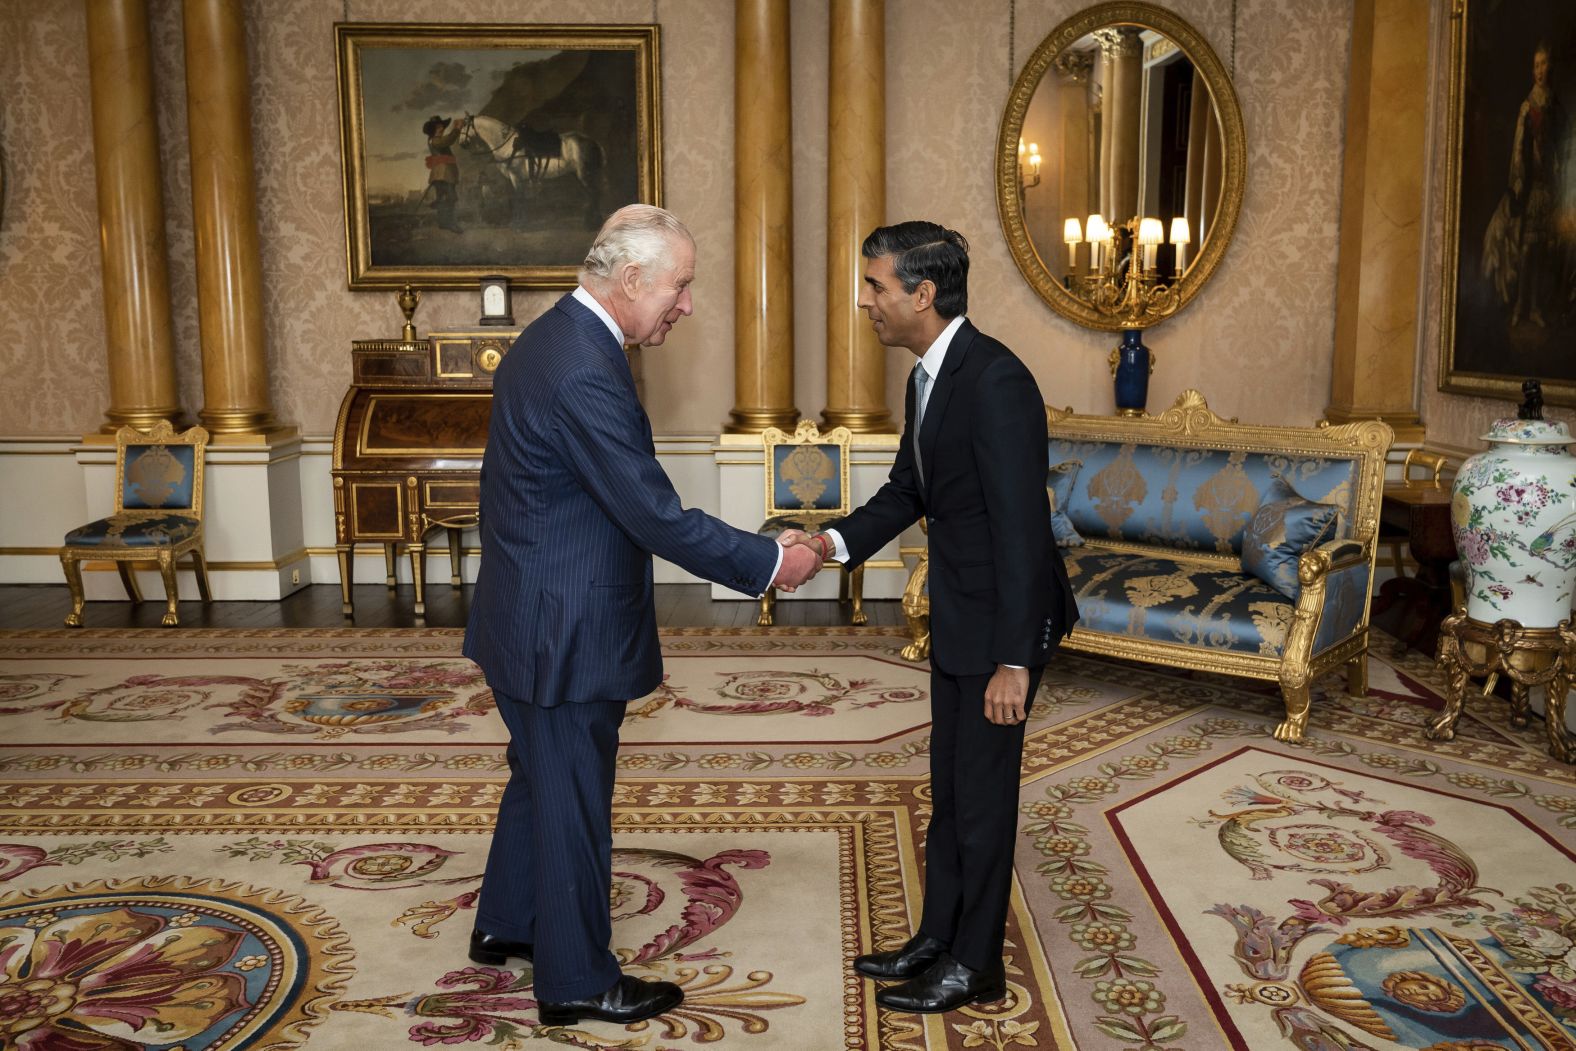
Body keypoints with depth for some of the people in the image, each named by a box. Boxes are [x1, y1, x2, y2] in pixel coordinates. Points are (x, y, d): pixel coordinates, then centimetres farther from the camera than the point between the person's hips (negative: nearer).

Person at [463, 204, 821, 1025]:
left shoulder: (550, 338, 6)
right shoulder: (585, 373, -26)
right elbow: (657, 517, -26)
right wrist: (769, 564, -16)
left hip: (531, 618, 10)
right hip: (565, 633, -10)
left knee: (541, 777, 25)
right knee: (573, 802, 6)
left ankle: (505, 925, 43)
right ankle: (576, 980, 25)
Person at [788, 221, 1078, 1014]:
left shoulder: (994, 381, -24)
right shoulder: (929, 377, 6)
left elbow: (1021, 523, -26)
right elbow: (907, 492, 14)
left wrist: (1014, 660, -26)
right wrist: (833, 543, -2)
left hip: (1004, 621, -9)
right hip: (958, 618, 9)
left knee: (982, 792, 5)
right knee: (949, 785, 18)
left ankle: (974, 965, 23)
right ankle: (937, 939, 34)